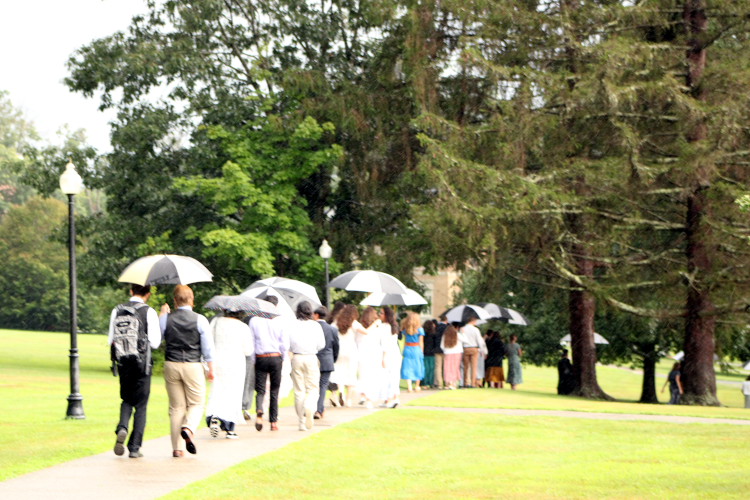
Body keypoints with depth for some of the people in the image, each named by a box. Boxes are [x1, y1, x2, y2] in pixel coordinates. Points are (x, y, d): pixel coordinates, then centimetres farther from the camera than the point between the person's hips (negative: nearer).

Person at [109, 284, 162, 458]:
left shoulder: (117, 311, 4)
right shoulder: (149, 312, -7)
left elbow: (110, 340, 4)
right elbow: (155, 342, -9)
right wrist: (161, 321, 4)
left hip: (122, 363, 3)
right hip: (142, 364, -3)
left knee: (127, 400, 20)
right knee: (140, 405, 5)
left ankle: (122, 428, -9)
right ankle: (134, 448, 3)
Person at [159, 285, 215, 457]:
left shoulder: (166, 318, -2)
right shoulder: (200, 320, -5)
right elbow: (208, 347, -2)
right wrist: (211, 369, 9)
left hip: (171, 365, 2)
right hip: (193, 366, -2)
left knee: (176, 407, 7)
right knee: (196, 404, 11)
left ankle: (177, 448, 4)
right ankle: (188, 429, -19)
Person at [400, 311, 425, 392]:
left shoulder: (405, 329, 2)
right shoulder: (419, 330, -6)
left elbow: (405, 341, 7)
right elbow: (420, 343, -3)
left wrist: (404, 350, 13)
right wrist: (422, 352, 3)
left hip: (407, 349, 2)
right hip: (416, 349, -2)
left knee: (407, 368, 3)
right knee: (417, 367, 10)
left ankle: (409, 386, -5)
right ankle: (417, 386, 16)